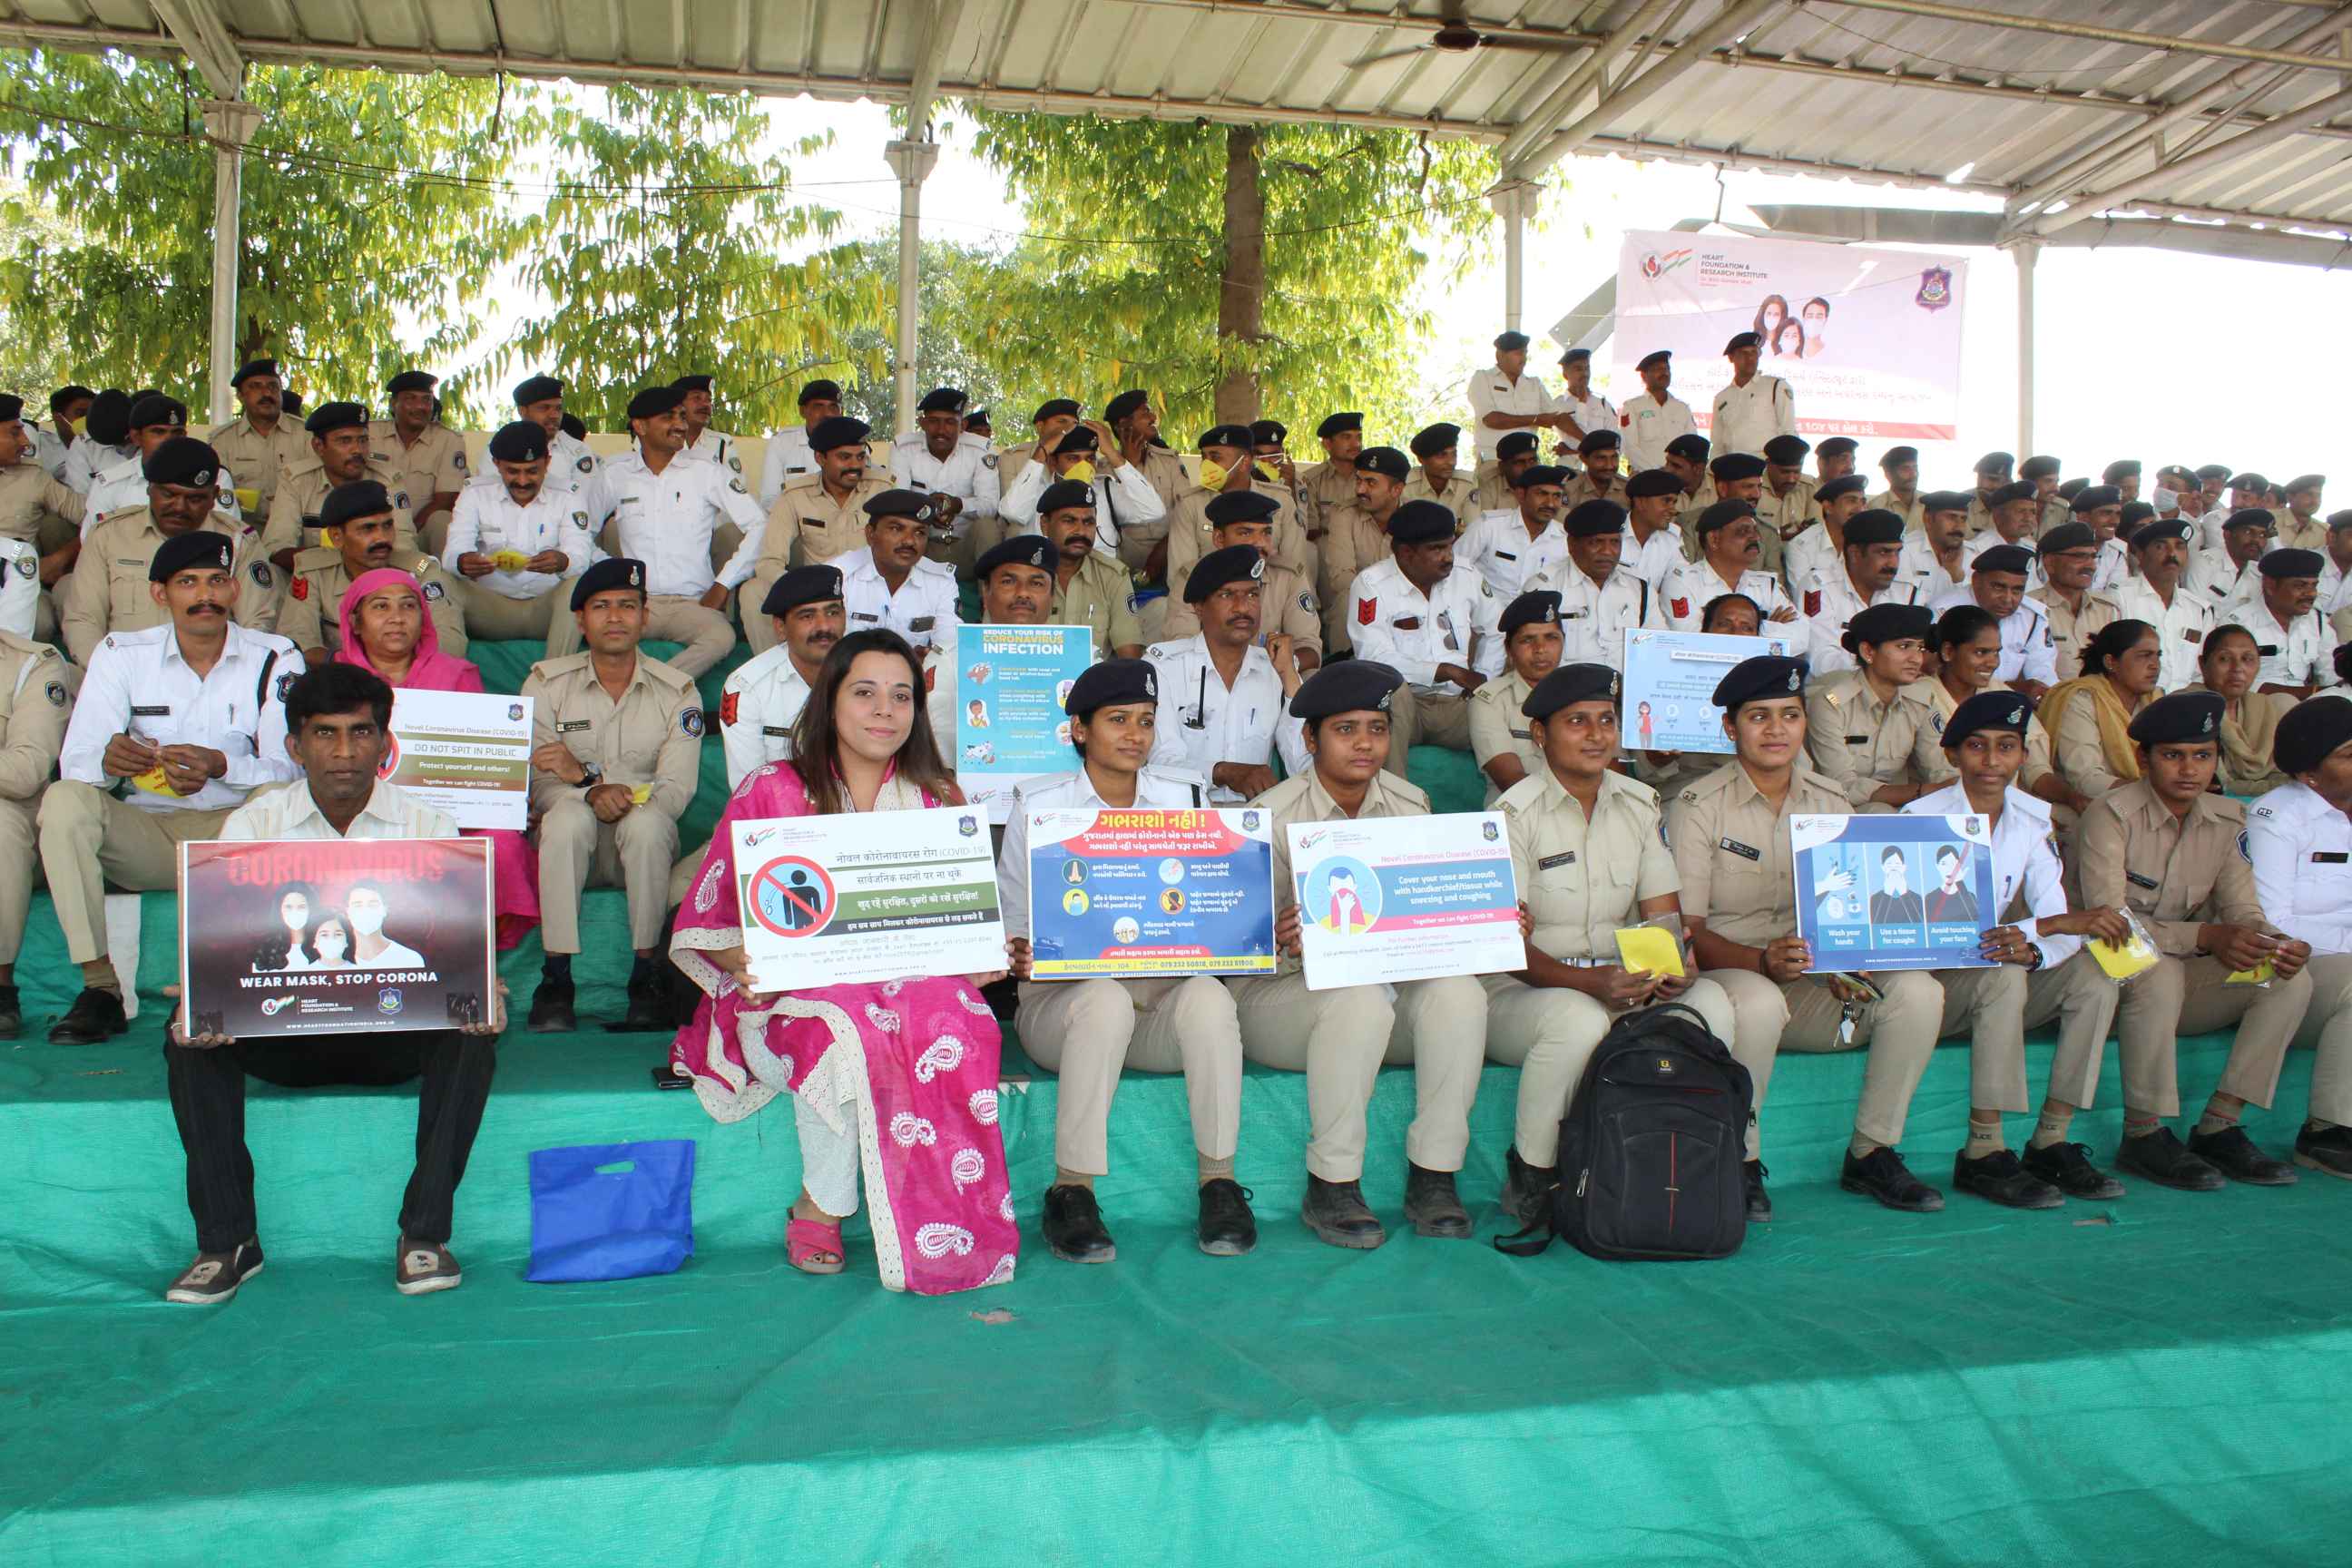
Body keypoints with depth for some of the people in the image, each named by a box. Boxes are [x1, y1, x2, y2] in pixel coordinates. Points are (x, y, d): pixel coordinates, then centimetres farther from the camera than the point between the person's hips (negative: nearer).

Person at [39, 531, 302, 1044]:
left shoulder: (275, 660, -1)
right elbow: (74, 760, -8)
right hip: (142, 835, 2)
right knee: (64, 800, -25)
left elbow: (285, 769, -13)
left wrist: (220, 766, -35)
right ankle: (100, 987, -22)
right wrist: (107, 760, -34)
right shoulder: (121, 654, 3)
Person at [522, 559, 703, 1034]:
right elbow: (537, 785, -8)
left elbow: (677, 791, -11)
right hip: (572, 844, 0)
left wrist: (587, 773, -24)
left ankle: (645, 975, -24)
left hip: (642, 846, 0)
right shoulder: (547, 683, 2)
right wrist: (592, 794, -29)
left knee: (647, 820, -34)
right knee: (568, 814, -33)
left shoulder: (677, 690, 1)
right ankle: (556, 978, -28)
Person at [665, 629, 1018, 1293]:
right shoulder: (770, 793, 6)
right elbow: (703, 921, 4)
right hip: (786, 996, -2)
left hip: (911, 985, 2)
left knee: (954, 1017, -32)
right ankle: (819, 1208, -15)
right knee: (847, 1027, -36)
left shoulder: (937, 801, 14)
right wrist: (743, 961, -18)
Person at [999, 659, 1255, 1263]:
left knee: (1209, 996, -33)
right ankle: (1071, 1192, -27)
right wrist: (1018, 954, -16)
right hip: (1061, 997, -2)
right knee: (1107, 998, -37)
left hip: (1166, 995, 2)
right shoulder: (1038, 806, 6)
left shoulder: (1184, 800, 13)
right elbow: (1009, 915, 7)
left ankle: (1219, 1184, -21)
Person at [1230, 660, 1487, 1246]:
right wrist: (1288, 942, -35)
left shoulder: (1409, 806, 7)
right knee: (1359, 997, -36)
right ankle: (1331, 1187, -23)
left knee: (1459, 991, -26)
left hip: (1390, 982, 4)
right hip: (1283, 995, -4)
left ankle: (1433, 1179, -18)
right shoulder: (1271, 817, -7)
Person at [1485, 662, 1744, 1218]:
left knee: (1711, 1000, -24)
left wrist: (1671, 967, -18)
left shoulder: (1641, 806, 8)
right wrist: (1588, 982, -31)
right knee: (1579, 1017, -38)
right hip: (1520, 990, -4)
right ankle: (1529, 1176, -16)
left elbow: (1664, 917, 6)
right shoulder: (1514, 813, -9)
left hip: (1625, 986, 5)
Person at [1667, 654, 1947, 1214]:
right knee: (1758, 1000, -38)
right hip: (1725, 975, -5)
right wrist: (1762, 962, -29)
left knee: (1918, 989, -18)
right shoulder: (1698, 806, -6)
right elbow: (1686, 932, -11)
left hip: (1808, 982, 5)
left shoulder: (1829, 802, 10)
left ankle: (1871, 1154, -3)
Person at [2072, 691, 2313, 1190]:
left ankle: (2218, 1127, -10)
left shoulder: (2228, 820, 5)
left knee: (2291, 979, -13)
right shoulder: (2111, 815, -15)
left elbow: (2242, 911, 0)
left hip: (2185, 974, 6)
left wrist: (2276, 943, -25)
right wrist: (2204, 937, -35)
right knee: (2159, 973, -36)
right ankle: (2143, 1136, -23)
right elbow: (2106, 920, -24)